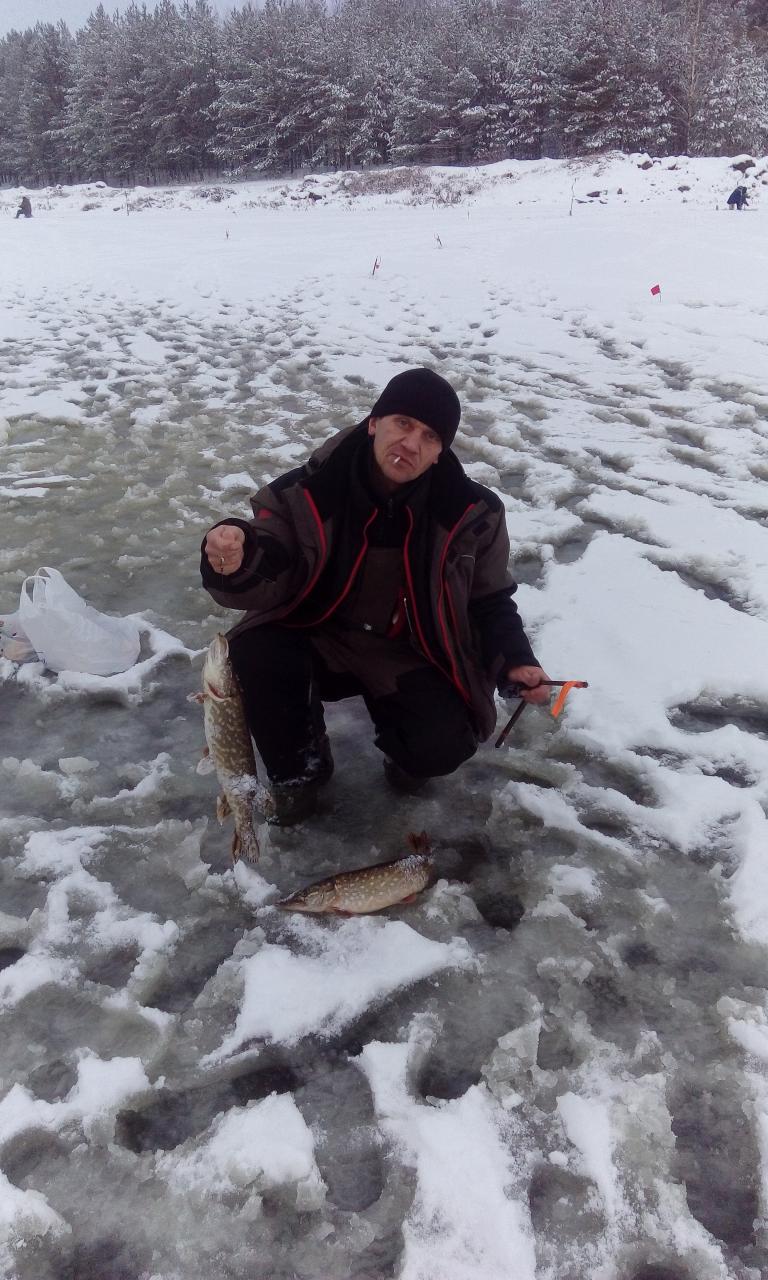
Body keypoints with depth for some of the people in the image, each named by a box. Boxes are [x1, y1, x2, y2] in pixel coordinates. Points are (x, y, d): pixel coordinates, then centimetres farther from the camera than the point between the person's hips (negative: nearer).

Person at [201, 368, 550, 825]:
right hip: (322, 640, 1)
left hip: (414, 657, 0)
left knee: (442, 748, -25)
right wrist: (240, 560, -43)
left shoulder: (471, 513, -13)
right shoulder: (312, 490, -18)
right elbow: (271, 585, -19)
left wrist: (514, 660, -19)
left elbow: (490, 600, -1)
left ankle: (403, 756, 18)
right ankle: (299, 769, 2)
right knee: (255, 652, -29)